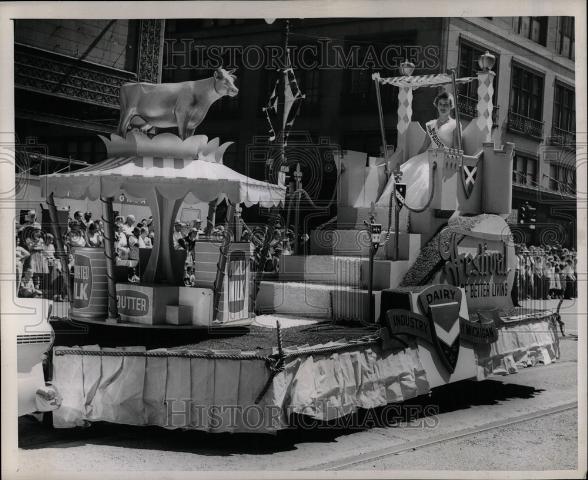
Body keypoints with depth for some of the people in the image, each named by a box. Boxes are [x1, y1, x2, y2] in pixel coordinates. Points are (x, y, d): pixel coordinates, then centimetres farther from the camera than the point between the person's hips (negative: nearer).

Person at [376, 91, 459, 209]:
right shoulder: (431, 125, 19)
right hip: (428, 156, 6)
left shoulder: (455, 125, 3)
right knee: (401, 173, -17)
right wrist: (414, 159, 15)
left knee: (424, 175, -34)